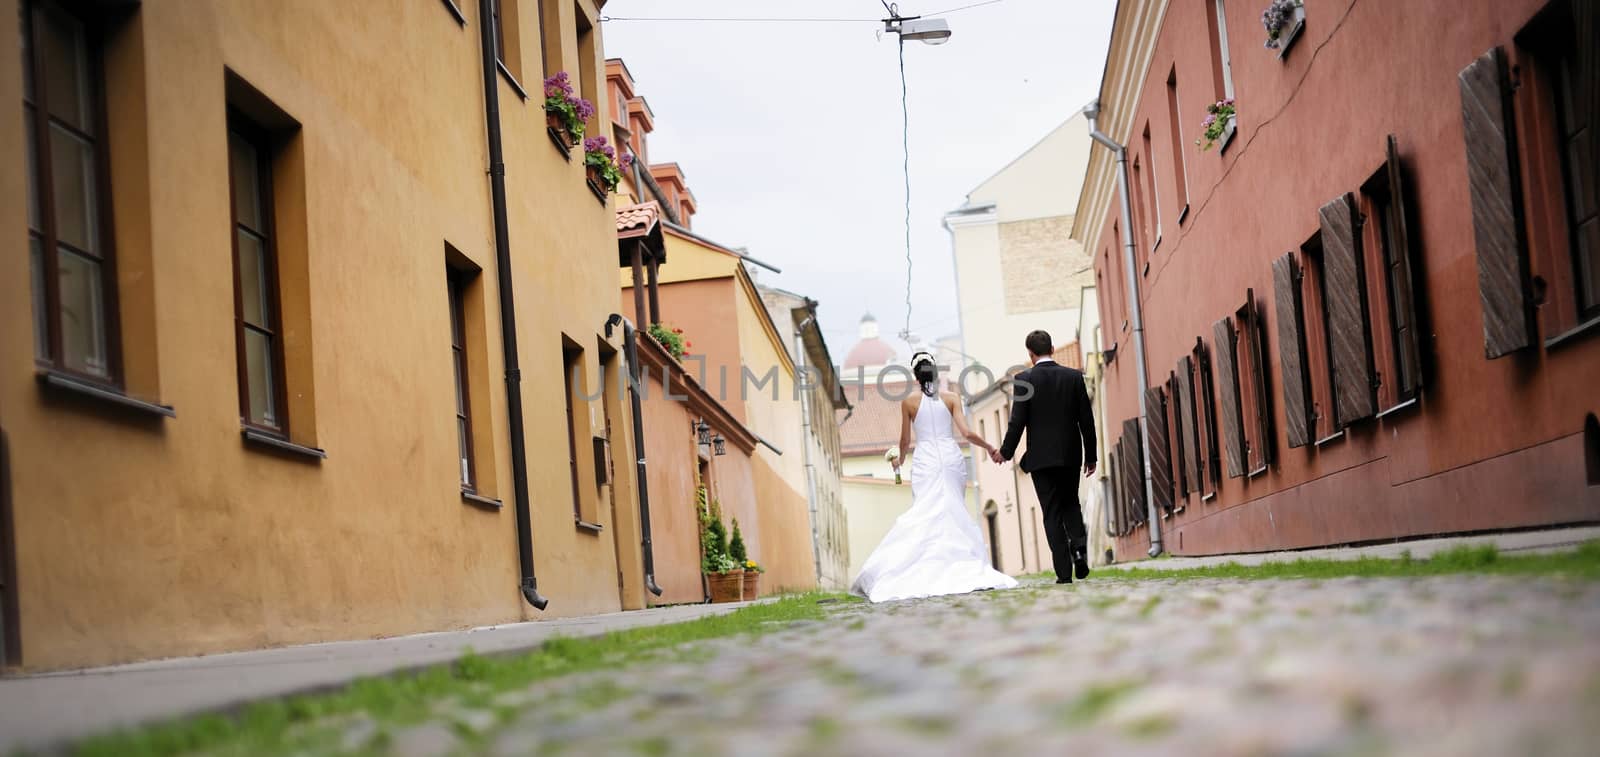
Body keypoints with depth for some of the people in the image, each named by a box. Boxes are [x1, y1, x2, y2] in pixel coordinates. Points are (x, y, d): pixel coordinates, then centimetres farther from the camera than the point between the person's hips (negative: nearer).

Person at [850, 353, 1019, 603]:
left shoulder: (909, 402, 1)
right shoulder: (950, 398, 3)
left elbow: (905, 440, 10)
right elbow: (966, 433, -2)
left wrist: (900, 459, 30)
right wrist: (989, 447, 13)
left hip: (925, 461, -1)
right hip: (951, 458, 2)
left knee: (925, 514, -6)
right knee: (954, 513, 6)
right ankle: (960, 568, -3)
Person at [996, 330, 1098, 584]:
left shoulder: (1024, 380, -7)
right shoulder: (1074, 377, 2)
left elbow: (1017, 422, -8)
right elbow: (1087, 420, 2)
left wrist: (1005, 452, 5)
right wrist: (1091, 456, 10)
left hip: (1041, 456, -2)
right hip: (1071, 455, 3)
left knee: (1052, 513, 2)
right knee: (1070, 504, 20)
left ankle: (1064, 571, -3)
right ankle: (1079, 543, -7)